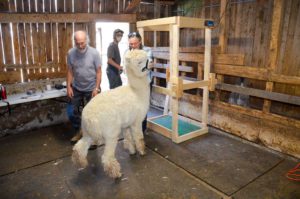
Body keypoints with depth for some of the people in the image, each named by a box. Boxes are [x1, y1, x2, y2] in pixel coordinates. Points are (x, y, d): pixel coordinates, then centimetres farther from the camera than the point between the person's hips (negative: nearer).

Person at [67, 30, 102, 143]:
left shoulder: (94, 53, -15)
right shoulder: (71, 53, -6)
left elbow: (98, 72, -12)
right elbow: (70, 71, 1)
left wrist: (96, 88, -16)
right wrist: (68, 87, -4)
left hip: (91, 88, -3)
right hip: (76, 88, 4)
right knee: (72, 112, 12)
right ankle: (78, 132, 34)